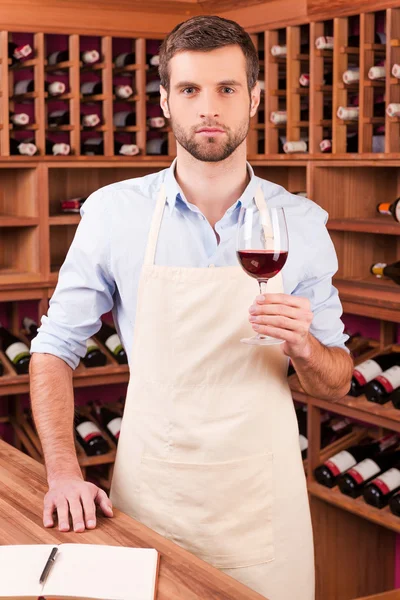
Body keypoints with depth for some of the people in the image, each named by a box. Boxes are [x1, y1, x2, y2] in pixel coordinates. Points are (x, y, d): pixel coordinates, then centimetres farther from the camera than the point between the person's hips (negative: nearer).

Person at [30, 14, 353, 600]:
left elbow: (337, 382, 5)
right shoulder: (112, 212, -4)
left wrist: (304, 346, -17)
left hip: (260, 502, 1)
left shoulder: (302, 222, -1)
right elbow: (55, 349, 4)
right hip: (147, 496, 0)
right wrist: (63, 474, -8)